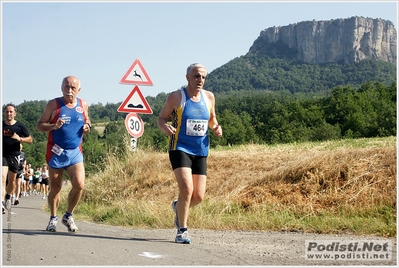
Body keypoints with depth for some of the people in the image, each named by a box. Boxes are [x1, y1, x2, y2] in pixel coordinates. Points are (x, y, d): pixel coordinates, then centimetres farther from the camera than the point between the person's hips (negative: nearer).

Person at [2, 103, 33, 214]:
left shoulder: (20, 126, 0)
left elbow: (30, 139, 2)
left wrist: (20, 139, -15)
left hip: (14, 155, 1)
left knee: (12, 180, 12)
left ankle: (8, 197, 40)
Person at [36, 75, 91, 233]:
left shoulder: (83, 105, 6)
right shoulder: (53, 105, -4)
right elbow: (39, 125, -2)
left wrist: (87, 126, 0)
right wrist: (53, 126, -22)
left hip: (75, 153, 2)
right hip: (56, 153, -2)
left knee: (79, 185, -12)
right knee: (55, 188, 5)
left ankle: (68, 216, 10)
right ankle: (53, 219, 24)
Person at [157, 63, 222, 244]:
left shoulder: (209, 97, 6)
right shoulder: (176, 97, -5)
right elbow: (161, 118, 1)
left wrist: (216, 128, -2)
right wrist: (165, 127, -21)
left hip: (200, 151, 5)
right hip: (180, 149, -5)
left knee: (198, 196, 4)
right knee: (186, 189, -20)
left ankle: (178, 207, 38)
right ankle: (182, 231, -3)